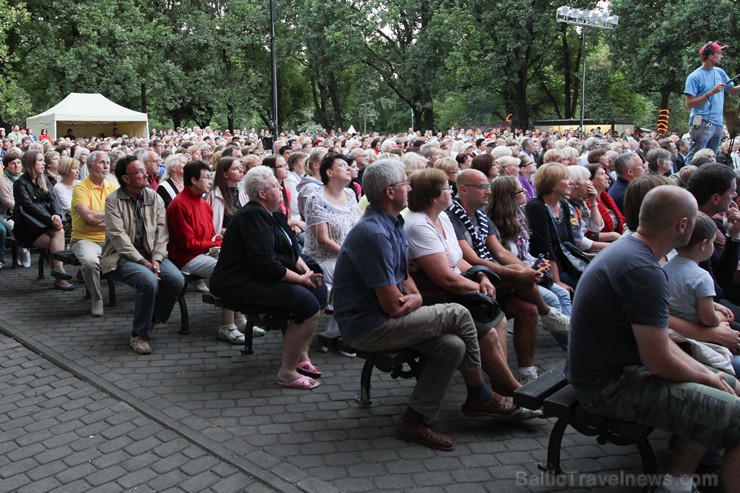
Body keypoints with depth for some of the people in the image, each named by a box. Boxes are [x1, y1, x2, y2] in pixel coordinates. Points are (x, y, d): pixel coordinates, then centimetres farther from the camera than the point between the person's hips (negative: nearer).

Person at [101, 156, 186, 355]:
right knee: (149, 281, -32)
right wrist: (143, 262, -21)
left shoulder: (154, 198, 5)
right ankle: (139, 335, -13)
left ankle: (151, 320, 4)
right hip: (122, 256, -4)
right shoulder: (113, 201, -7)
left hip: (150, 253, 5)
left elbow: (161, 232, 1)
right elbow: (119, 237, -15)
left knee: (177, 279, -21)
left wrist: (156, 260, -14)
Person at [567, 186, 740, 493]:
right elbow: (659, 362, -22)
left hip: (606, 370, 11)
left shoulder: (626, 249, 8)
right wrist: (706, 378, -4)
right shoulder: (644, 271, -24)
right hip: (611, 386, -11)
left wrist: (706, 372, 7)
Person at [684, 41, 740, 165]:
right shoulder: (695, 77, -7)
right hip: (701, 124, -7)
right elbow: (689, 104, -13)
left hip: (717, 124, 7)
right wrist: (711, 92, -17)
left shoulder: (720, 72, 13)